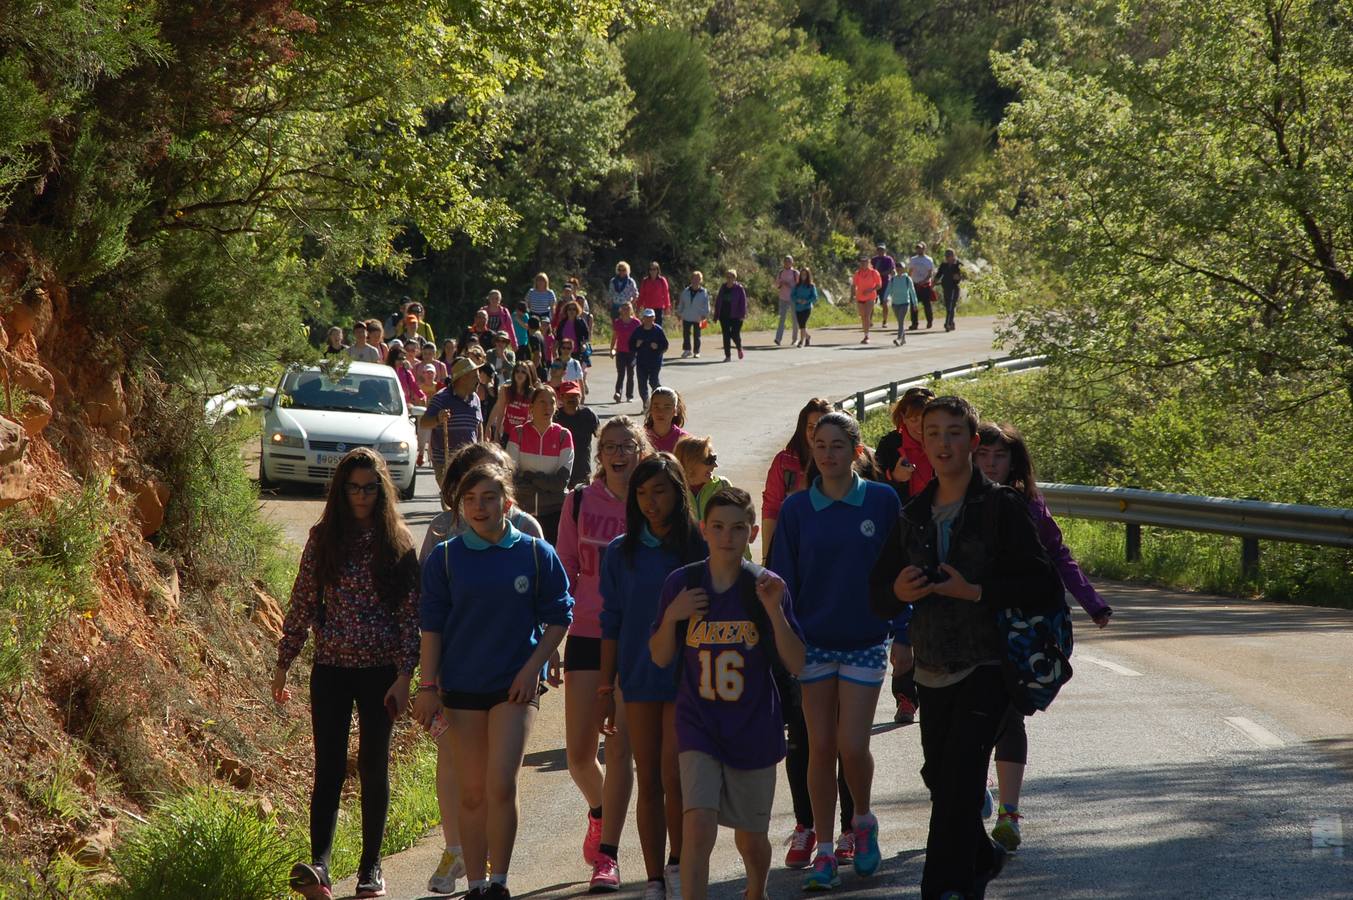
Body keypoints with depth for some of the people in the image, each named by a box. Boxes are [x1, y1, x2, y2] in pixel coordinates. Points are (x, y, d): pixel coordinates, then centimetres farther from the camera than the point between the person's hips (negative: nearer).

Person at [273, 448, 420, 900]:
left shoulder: (397, 544, -2)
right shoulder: (323, 539, 3)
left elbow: (411, 613, -3)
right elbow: (302, 603, 7)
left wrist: (404, 676, -9)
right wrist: (282, 664, 7)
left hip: (379, 670, -1)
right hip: (330, 668, 1)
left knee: (373, 766, 5)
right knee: (329, 766, -7)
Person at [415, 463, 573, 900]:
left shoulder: (536, 554, -1)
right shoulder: (444, 558, 1)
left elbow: (559, 617, 5)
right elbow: (431, 626, 4)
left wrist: (532, 667, -5)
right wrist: (428, 687, 0)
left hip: (516, 686, -2)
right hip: (462, 687, 2)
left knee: (501, 784, -14)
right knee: (471, 793, 5)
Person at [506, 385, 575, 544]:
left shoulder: (563, 435, -2)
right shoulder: (518, 434, 0)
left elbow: (562, 481, -8)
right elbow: (512, 476, -7)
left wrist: (529, 476, -10)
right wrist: (546, 484, -13)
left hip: (554, 512, 0)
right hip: (523, 509, 0)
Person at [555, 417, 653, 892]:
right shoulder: (580, 502, 4)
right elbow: (564, 571, 8)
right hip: (586, 634, 2)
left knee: (619, 747, -7)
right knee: (579, 751, 1)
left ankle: (607, 855, -1)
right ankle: (599, 812, 34)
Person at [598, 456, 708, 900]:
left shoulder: (700, 549, -2)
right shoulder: (621, 553, 4)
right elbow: (611, 623, 7)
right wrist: (605, 688, 6)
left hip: (688, 678, -2)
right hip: (639, 680, 2)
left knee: (673, 775, -11)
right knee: (649, 784, 5)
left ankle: (677, 863, 10)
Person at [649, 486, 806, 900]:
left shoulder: (765, 587, -6)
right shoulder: (682, 583, -3)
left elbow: (796, 664, -8)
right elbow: (660, 657, 5)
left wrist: (773, 609, -21)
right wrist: (671, 617, -14)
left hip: (754, 729, 0)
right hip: (699, 726, 0)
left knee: (750, 835, 15)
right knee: (698, 826, -19)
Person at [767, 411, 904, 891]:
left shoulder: (882, 501, -3)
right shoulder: (797, 508, 0)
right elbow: (783, 579, 3)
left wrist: (904, 634, -2)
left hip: (865, 642, -1)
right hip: (814, 643, 1)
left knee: (852, 745, -6)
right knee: (820, 747, 2)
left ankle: (863, 820, 23)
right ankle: (824, 853, 9)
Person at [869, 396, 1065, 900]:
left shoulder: (1002, 508, -4)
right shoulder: (913, 517, 11)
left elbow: (1044, 589, -10)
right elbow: (877, 597, 14)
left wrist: (975, 592, -19)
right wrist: (897, 592, -9)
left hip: (985, 669, -6)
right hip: (933, 672, 6)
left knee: (958, 779, -14)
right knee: (939, 777, 12)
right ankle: (980, 858, 36)